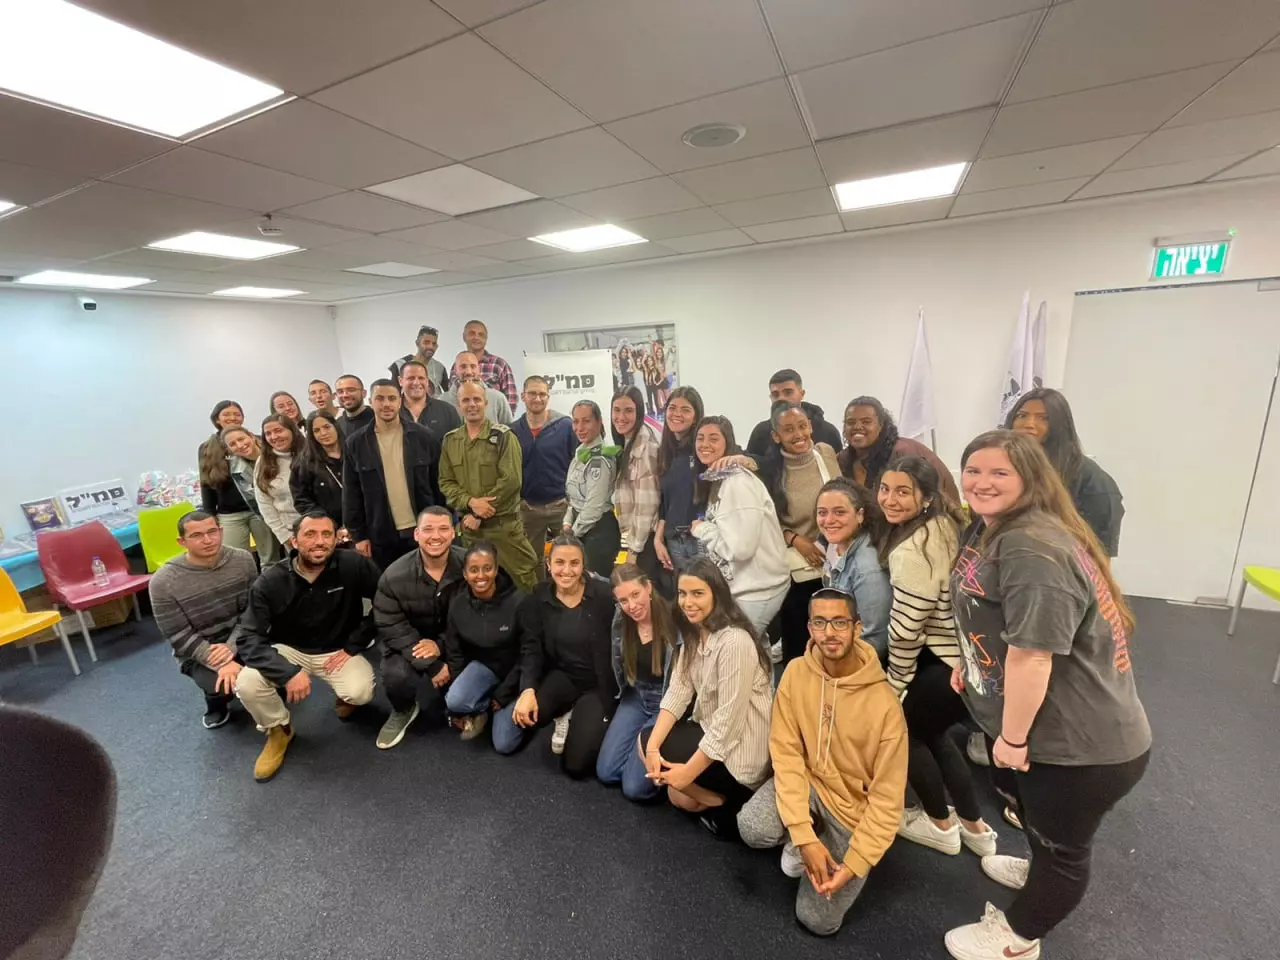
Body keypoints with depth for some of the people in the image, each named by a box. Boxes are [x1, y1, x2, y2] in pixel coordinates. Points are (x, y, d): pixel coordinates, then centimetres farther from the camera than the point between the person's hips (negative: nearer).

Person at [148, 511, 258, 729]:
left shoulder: (243, 560, -11)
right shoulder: (163, 582, -18)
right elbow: (180, 638, -15)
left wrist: (231, 646, -22)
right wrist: (221, 664, -26)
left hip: (240, 639, 2)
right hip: (197, 652, -2)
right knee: (223, 684, -29)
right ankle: (217, 704, 10)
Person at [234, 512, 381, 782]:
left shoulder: (354, 565, -22)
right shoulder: (270, 581, -17)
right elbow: (251, 637, -19)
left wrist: (354, 645, -13)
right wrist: (287, 672, -33)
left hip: (338, 650, -2)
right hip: (289, 650, 2)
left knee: (360, 692, -27)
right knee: (246, 684, -24)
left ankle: (344, 696, 15)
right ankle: (279, 730, 9)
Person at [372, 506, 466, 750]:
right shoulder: (395, 575, -18)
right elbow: (391, 627, -16)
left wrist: (441, 645, -25)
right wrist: (431, 666, -23)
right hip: (410, 642, 1)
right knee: (395, 674, -27)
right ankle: (403, 711, 12)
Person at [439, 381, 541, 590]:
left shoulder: (503, 436, -7)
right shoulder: (450, 440, 8)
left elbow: (511, 480, -15)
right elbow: (445, 483, 6)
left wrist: (478, 515, -14)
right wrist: (471, 502, -14)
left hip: (504, 523, -4)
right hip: (469, 526, 5)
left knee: (523, 580, -1)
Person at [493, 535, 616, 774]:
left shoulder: (604, 595, -18)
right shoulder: (537, 598, -5)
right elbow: (531, 649, -6)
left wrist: (612, 700, -12)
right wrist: (528, 689, -24)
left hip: (598, 683, -3)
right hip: (561, 675, 3)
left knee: (576, 764, -12)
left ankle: (587, 718, 18)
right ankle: (564, 714, 7)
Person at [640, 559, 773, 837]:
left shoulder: (735, 642, -26)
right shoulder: (694, 634, 1)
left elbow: (728, 720, -25)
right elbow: (678, 691, -5)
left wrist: (688, 772, -18)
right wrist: (653, 745, -17)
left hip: (740, 749, -8)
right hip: (709, 732, 9)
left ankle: (730, 804, 3)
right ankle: (721, 795, 13)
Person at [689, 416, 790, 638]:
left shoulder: (738, 482, -21)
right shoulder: (714, 481, 7)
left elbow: (739, 547, -29)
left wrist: (700, 528, -16)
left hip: (756, 588, -9)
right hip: (739, 585, 9)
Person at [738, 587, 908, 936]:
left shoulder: (884, 705, -25)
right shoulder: (795, 673, -17)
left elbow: (886, 800, -16)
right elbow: (786, 753, -15)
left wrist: (853, 866, -16)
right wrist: (803, 834, -22)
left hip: (855, 809, -2)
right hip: (809, 781, 2)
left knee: (818, 919, -1)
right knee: (753, 828, -27)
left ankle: (835, 842, 25)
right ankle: (809, 836, 8)